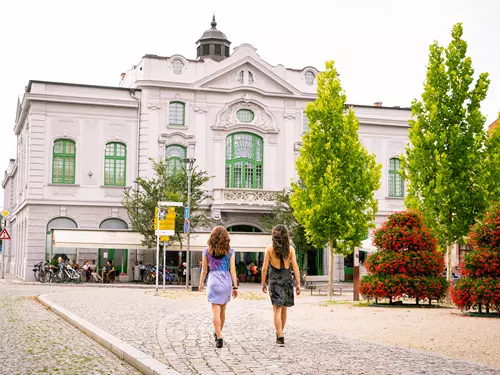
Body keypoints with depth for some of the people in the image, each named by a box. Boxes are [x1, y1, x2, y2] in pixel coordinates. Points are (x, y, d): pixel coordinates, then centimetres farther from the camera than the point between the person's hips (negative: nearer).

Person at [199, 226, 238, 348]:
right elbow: (232, 270, -1)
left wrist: (201, 283, 19)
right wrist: (235, 287, 2)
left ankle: (219, 338, -9)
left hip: (213, 280, -2)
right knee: (222, 310, 18)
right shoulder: (230, 251, 1)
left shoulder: (207, 251, 1)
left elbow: (204, 270, 6)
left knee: (216, 311, -2)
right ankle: (218, 333, 34)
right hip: (226, 281, 2)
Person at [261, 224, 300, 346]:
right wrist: (298, 284, 0)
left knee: (277, 309, -4)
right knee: (284, 309, 17)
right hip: (287, 278, 3)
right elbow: (295, 267, -2)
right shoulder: (290, 249, 1)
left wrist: (263, 283, 6)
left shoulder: (270, 249, -4)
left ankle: (280, 337, -12)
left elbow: (265, 268, -4)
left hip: (275, 278, -3)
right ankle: (279, 333, 32)